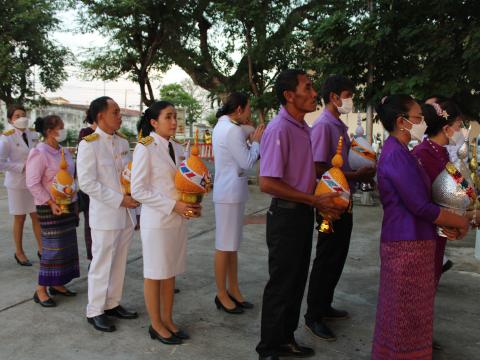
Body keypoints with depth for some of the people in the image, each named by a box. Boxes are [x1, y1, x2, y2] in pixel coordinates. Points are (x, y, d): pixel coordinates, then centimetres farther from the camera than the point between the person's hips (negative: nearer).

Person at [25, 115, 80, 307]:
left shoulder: (64, 152, 10)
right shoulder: (39, 153, -13)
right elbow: (32, 183, -16)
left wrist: (73, 195, 12)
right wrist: (51, 203, -19)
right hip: (50, 207, -8)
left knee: (67, 245, 10)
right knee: (53, 247, -6)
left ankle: (57, 284, 21)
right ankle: (41, 290, 5)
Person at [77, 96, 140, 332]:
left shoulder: (122, 142, 9)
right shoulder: (89, 145, -12)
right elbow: (87, 183, -17)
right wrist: (120, 200, -18)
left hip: (126, 214, 7)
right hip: (104, 215, -7)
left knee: (119, 262, 16)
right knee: (101, 264, 4)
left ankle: (112, 304, 31)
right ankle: (95, 311, 20)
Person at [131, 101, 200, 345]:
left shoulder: (177, 148, 8)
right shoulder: (145, 148, -11)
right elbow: (138, 190, -15)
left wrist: (192, 204, -4)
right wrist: (173, 205, -20)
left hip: (178, 219, 6)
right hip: (156, 221, -6)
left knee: (171, 273, 14)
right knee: (155, 274, 7)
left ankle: (168, 320, 28)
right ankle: (156, 325, 21)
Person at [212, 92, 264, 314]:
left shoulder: (222, 126, 14)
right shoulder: (233, 130, -18)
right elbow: (247, 162, -15)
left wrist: (252, 142, 7)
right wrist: (256, 141, -3)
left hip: (232, 193, 10)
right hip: (229, 194, -10)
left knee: (232, 244, 15)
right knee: (225, 246, 0)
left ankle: (233, 290, 25)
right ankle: (222, 294, 12)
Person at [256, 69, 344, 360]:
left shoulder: (304, 128, 10)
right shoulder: (279, 129, -19)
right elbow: (267, 183, -24)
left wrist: (324, 200, 6)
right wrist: (316, 201, -19)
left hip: (304, 213, 9)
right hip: (287, 215, -9)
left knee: (297, 282, 19)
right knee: (281, 284, 4)